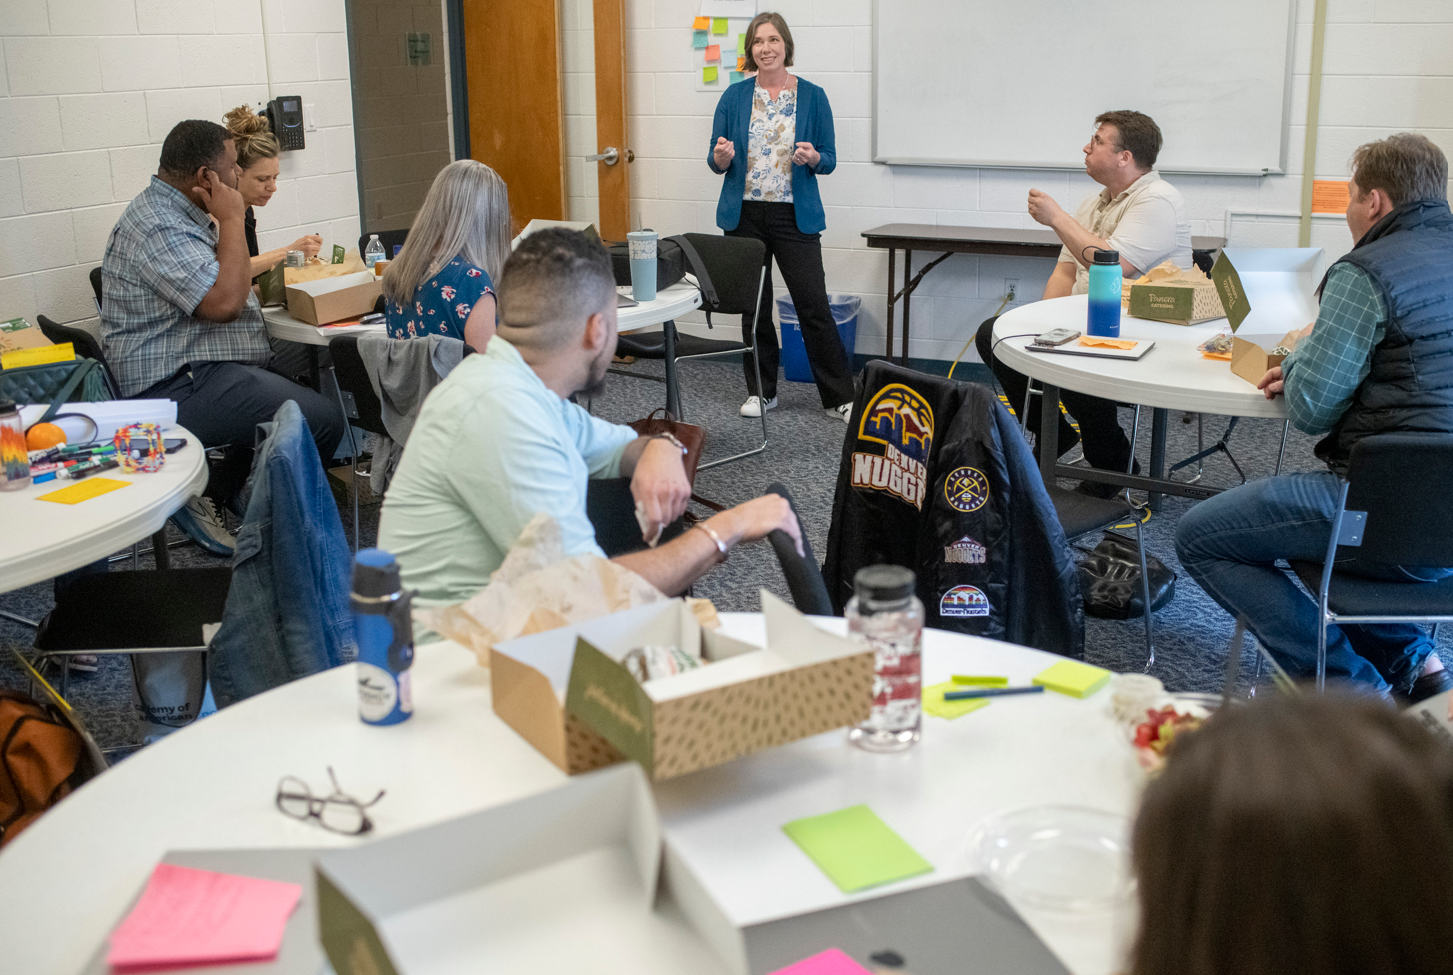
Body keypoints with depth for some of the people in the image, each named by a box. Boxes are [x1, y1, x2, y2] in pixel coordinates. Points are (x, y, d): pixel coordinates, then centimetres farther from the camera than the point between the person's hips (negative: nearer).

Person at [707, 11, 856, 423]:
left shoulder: (812, 97, 1)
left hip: (795, 217, -2)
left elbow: (829, 160, 4)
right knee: (753, 307, 8)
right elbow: (716, 161, 5)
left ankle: (840, 396, 6)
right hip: (745, 215, 2)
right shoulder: (734, 97, 3)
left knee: (814, 307, -4)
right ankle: (761, 392, 22)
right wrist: (722, 156, -18)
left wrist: (813, 158, -18)